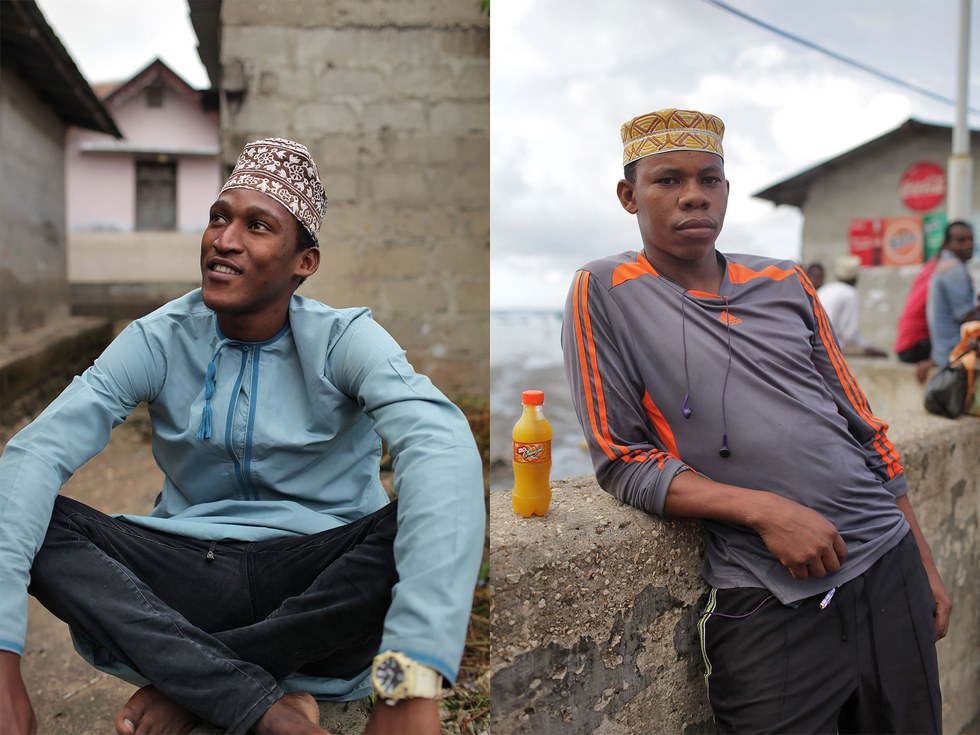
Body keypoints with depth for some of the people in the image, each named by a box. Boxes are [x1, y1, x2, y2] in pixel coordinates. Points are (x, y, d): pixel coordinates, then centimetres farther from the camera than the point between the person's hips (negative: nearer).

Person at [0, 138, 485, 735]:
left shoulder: (345, 339, -11)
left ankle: (187, 680, -17)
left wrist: (412, 686, -46)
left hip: (321, 581, -2)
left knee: (444, 511, -30)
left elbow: (442, 446, -31)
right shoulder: (157, 342, -2)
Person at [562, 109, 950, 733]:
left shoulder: (787, 285, 8)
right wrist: (765, 509, -18)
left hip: (890, 567, 5)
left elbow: (864, 429, 14)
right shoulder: (604, 294, -5)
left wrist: (926, 565, 12)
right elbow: (622, 463, -8)